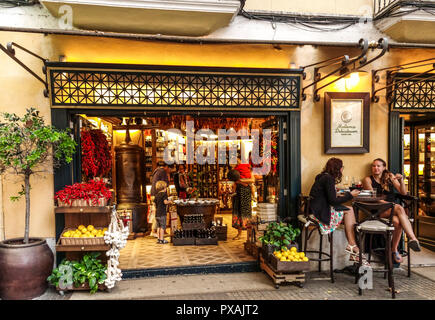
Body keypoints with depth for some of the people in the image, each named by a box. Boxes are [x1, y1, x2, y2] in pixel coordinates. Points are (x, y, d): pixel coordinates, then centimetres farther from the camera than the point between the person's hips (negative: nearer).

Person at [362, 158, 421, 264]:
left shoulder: (390, 177, 16)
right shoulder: (368, 179, 7)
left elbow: (403, 193, 9)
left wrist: (401, 180, -9)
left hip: (393, 209, 3)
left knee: (397, 222, -35)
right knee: (400, 209, -35)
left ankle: (394, 250, -26)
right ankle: (413, 238, -41)